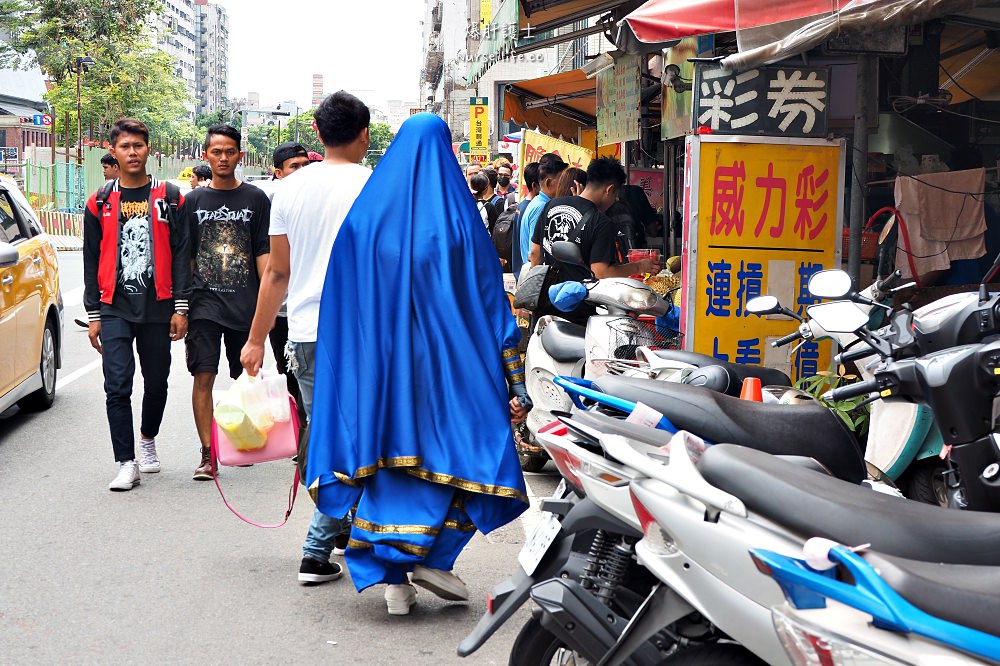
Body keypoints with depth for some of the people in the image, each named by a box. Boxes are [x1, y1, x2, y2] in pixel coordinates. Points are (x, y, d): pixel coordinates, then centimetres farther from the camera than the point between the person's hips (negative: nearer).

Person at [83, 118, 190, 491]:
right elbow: (91, 261, 8)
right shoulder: (100, 203, 7)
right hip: (115, 309, 0)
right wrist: (93, 315, 4)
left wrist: (181, 307, -3)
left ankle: (148, 440, 36)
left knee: (156, 383, 11)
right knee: (117, 386, -9)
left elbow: (181, 254, 3)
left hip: (158, 306, 0)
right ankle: (127, 463, -4)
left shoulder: (170, 198, 4)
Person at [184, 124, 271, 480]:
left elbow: (264, 253, 4)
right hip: (204, 303, 0)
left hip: (245, 304, 0)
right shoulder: (193, 200, 8)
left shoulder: (255, 199, 6)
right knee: (203, 376, -8)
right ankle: (207, 453, -6)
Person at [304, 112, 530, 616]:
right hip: (448, 365, -2)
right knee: (453, 453, 14)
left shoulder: (363, 218, 2)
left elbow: (340, 304, 3)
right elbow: (493, 305, -3)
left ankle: (393, 578, 8)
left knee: (387, 460, 8)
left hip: (378, 369, 2)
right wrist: (516, 383, 0)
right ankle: (432, 556, 5)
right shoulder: (461, 221, -3)